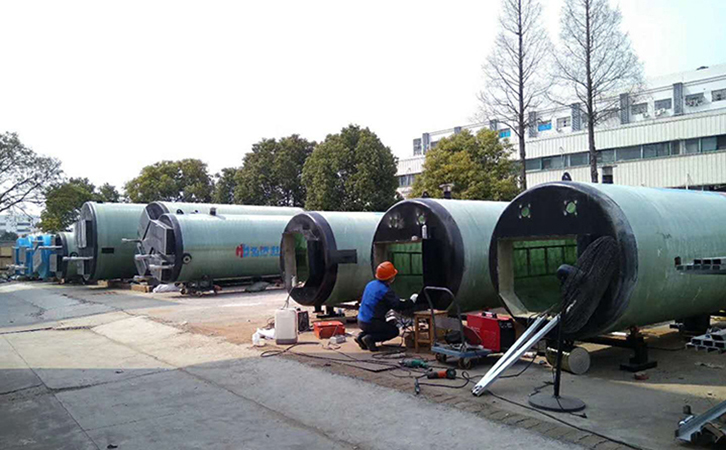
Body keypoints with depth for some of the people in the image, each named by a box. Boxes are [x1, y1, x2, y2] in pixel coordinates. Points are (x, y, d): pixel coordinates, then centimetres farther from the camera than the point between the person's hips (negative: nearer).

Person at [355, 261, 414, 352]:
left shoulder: (370, 284, 8)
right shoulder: (386, 291, -18)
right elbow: (399, 306, -18)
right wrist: (412, 302, -2)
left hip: (361, 321, 8)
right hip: (370, 323, -8)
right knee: (394, 331, 9)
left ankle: (362, 335, 11)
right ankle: (370, 338, -10)